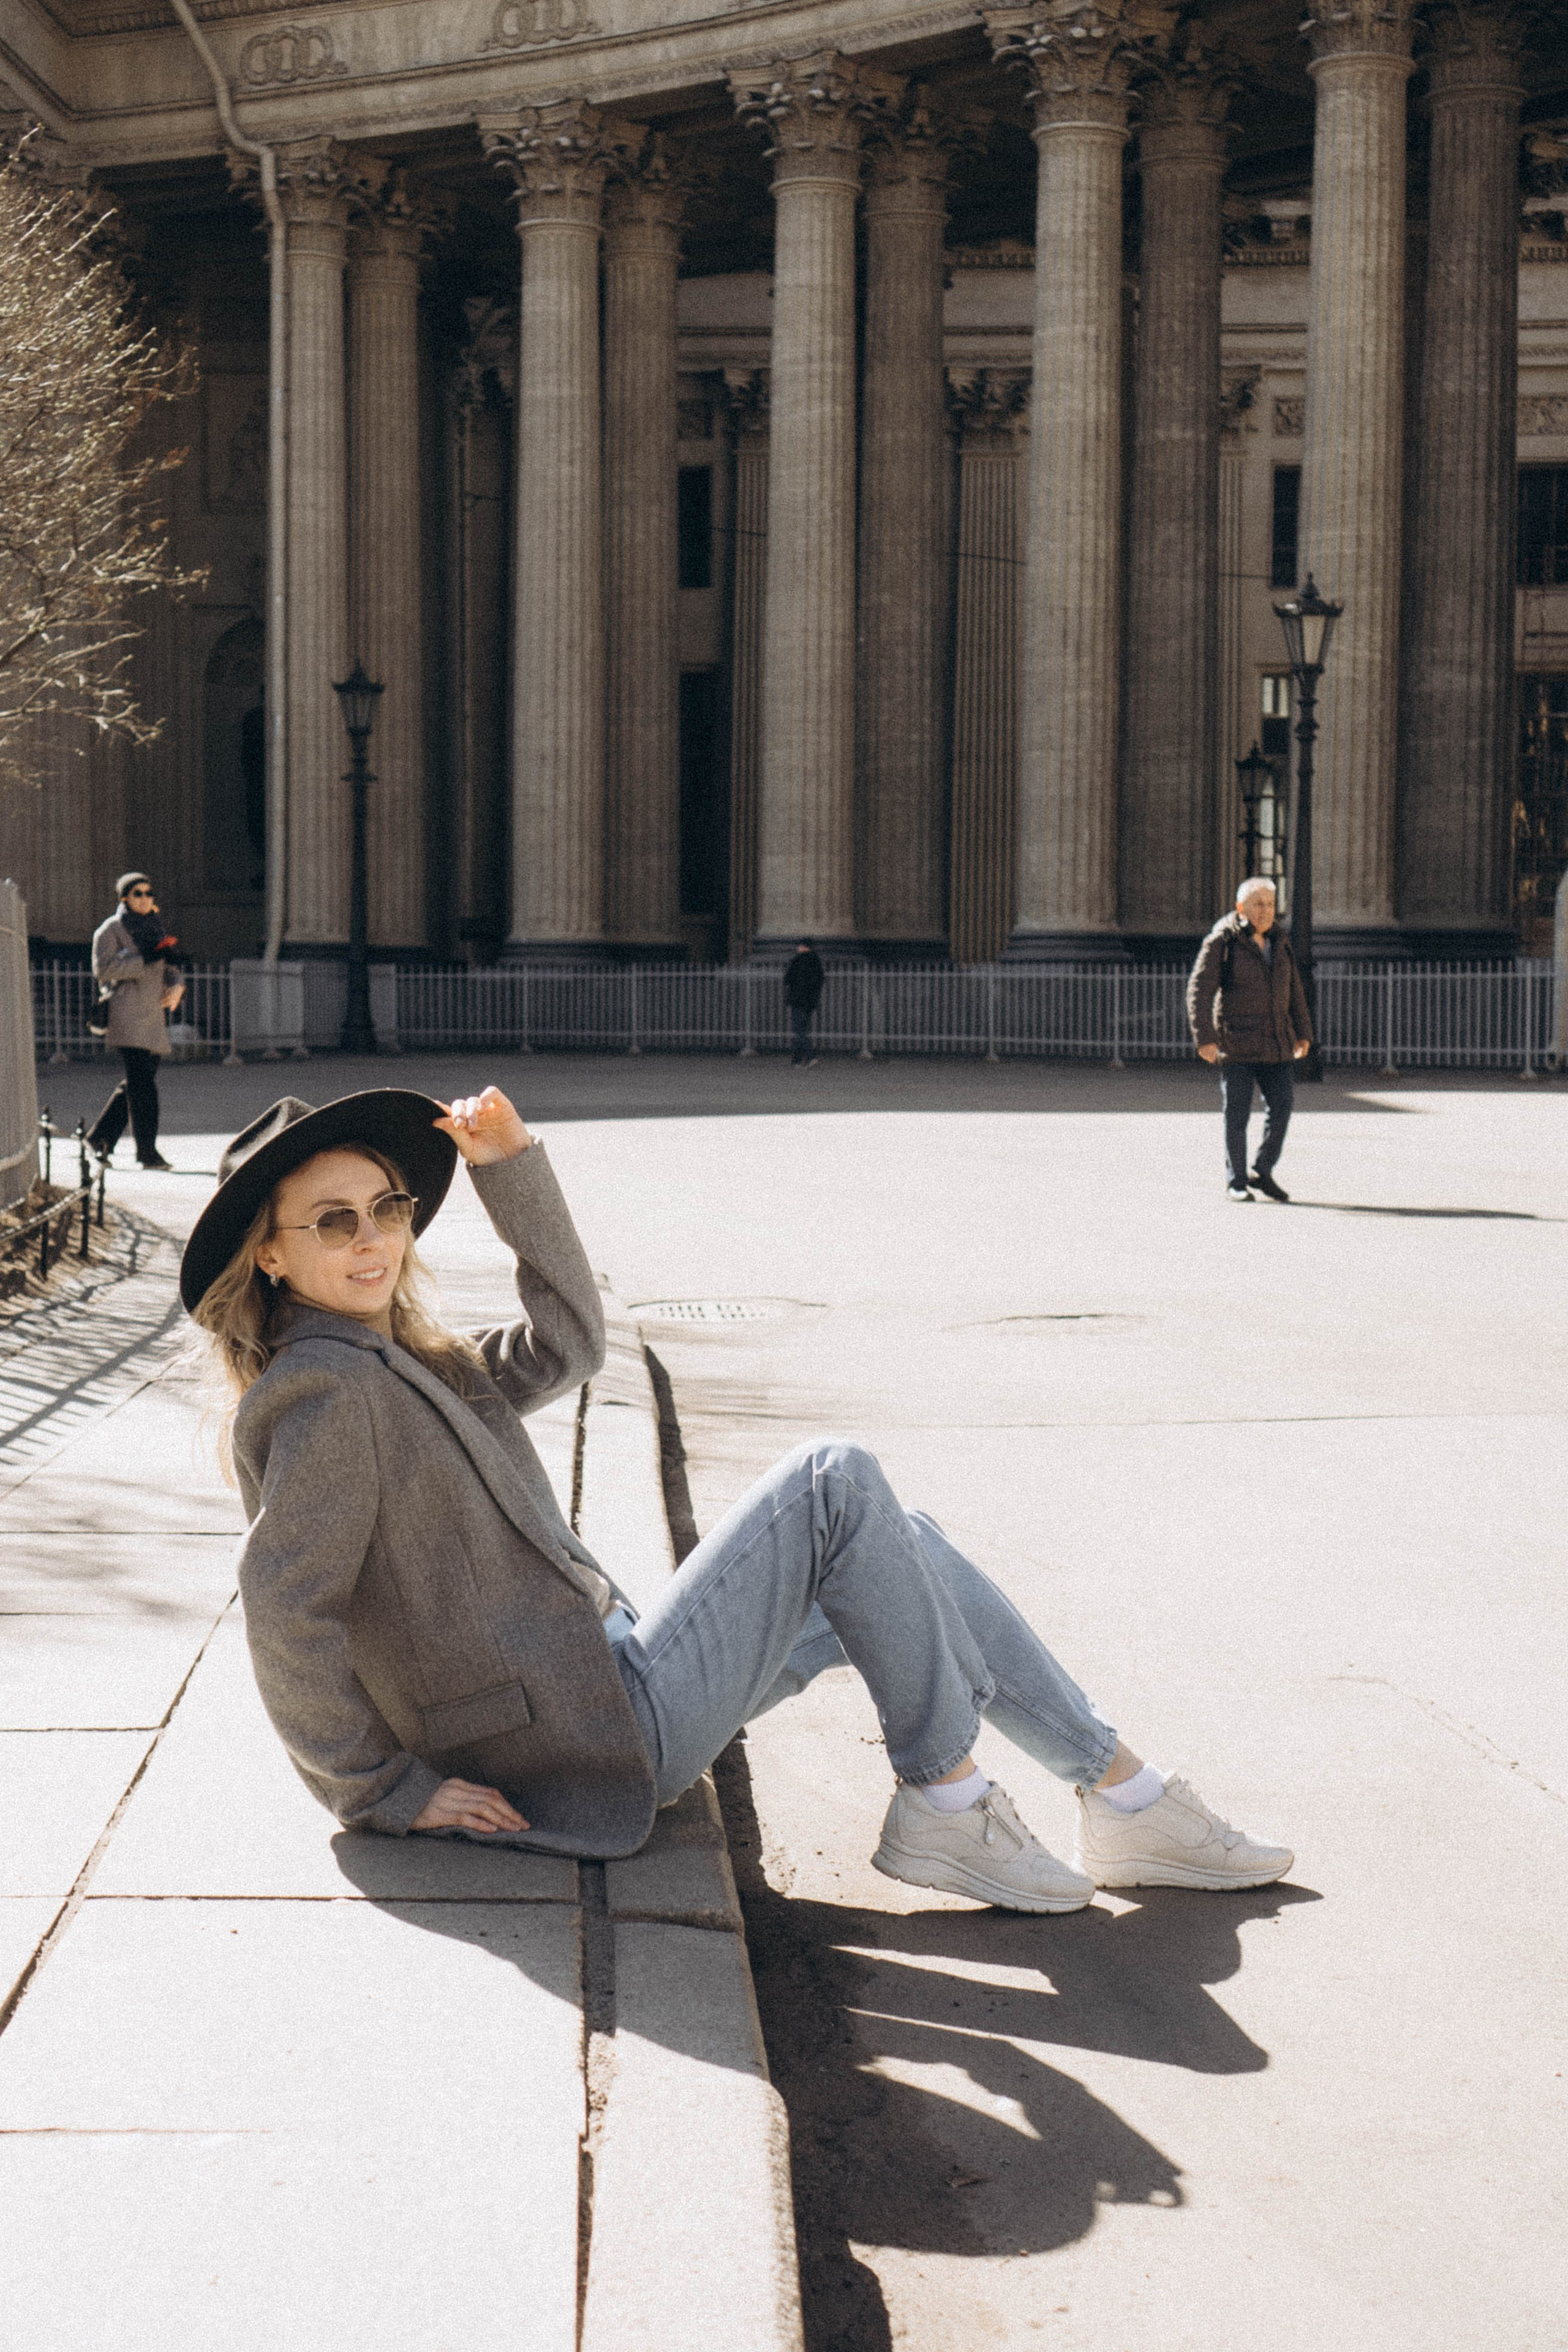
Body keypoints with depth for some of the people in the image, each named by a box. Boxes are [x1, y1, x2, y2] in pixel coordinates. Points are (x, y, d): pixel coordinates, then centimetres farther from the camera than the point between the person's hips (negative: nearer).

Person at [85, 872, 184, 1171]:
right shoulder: (111, 930, 0)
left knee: (139, 1081, 9)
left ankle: (99, 1138, 21)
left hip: (152, 1016, 8)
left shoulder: (155, 928, 21)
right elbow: (102, 969, -12)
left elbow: (168, 967, 25)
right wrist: (146, 959, -17)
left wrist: (176, 985, 2)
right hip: (127, 1016, -8)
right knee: (142, 1082, -13)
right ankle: (147, 1152, -13)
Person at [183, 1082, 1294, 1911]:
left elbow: (568, 1341, 20)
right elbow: (286, 1611, -25)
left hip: (612, 1679, 10)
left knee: (899, 1549, 9)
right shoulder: (326, 1391, -17)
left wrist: (510, 1162, 12)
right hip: (596, 1745, -10)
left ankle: (1128, 1800, 12)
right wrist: (381, 1790, -19)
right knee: (836, 1480, -12)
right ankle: (944, 1803, -4)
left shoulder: (402, 1364, 13)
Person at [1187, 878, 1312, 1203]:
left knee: (1282, 1106, -2)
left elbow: (1294, 991, 19)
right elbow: (1199, 990, -11)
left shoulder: (1278, 943, 11)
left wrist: (1303, 1033, 12)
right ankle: (1236, 1183, 9)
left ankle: (1262, 1173, 14)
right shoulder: (1222, 943, -7)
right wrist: (1205, 1038, -18)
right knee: (1237, 1113, -1)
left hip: (1275, 1043, 5)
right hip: (1236, 1044, -5)